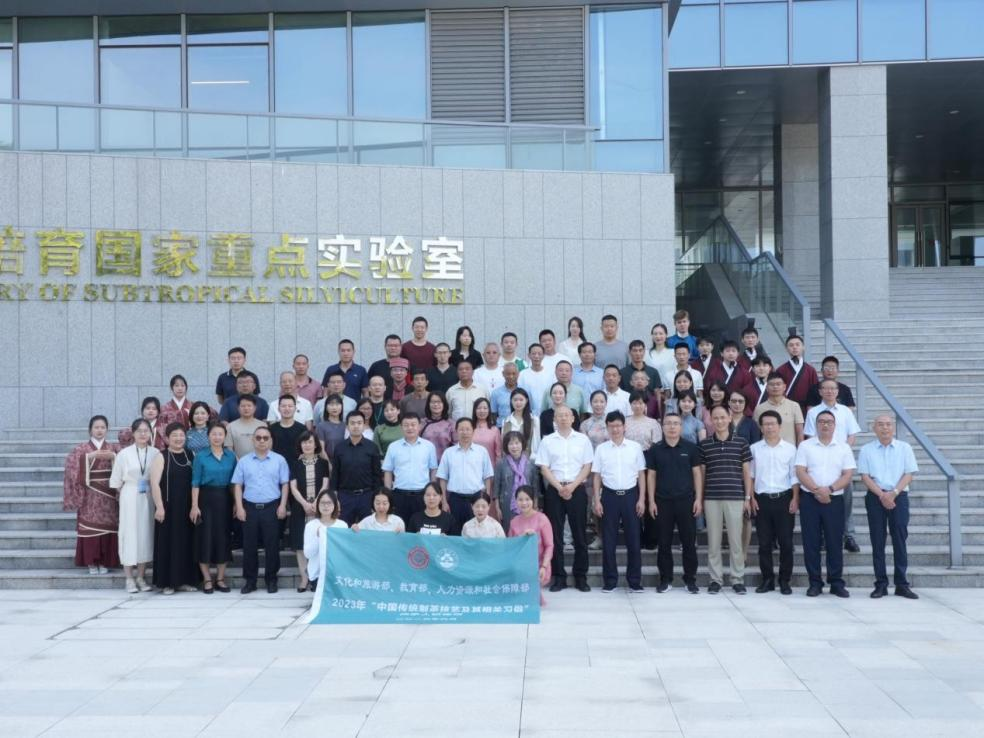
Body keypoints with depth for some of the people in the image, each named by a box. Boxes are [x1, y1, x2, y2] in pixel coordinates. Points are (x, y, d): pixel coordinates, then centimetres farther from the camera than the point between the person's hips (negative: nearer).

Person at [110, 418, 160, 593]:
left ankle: (141, 578, 14)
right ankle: (129, 579, 7)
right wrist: (124, 495, 2)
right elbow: (116, 480, 3)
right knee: (130, 535, 0)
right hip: (129, 499, -1)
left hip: (148, 499, 2)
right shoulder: (124, 454, -3)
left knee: (146, 535, 5)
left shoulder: (155, 453, -1)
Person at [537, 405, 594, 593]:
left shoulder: (582, 439, 6)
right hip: (554, 490, 0)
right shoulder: (547, 441, 6)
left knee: (580, 534, 2)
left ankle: (581, 576, 9)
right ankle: (559, 577, 7)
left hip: (577, 489, 0)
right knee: (555, 534, 1)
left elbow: (587, 466, 2)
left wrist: (572, 486, -10)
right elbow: (544, 468, 1)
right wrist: (559, 487, -10)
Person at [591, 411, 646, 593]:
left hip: (630, 495, 0)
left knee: (633, 539, 2)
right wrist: (597, 501, -2)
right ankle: (610, 580, 12)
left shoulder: (635, 447, 2)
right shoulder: (601, 449, 3)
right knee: (608, 540, 3)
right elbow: (596, 476, 5)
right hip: (610, 495, 0)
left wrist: (642, 499, -2)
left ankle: (635, 581, 11)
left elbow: (641, 475, 5)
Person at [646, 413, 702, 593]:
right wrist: (651, 501, 0)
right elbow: (651, 476, 5)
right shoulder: (655, 449, 3)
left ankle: (690, 579, 12)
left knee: (689, 542, 3)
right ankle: (665, 579, 14)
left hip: (686, 500, -1)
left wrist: (698, 499, -3)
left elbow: (697, 473, 4)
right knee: (664, 543, 6)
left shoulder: (691, 448, 1)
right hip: (663, 501, 1)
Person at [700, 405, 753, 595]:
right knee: (713, 541, 5)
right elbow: (701, 472, 9)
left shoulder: (741, 442, 3)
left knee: (736, 540, 3)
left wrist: (748, 497, 2)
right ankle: (715, 579, 13)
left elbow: (746, 472, 6)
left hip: (735, 498, -1)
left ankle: (738, 579, 11)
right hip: (711, 498, 1)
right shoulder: (704, 444, 5)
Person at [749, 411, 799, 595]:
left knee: (786, 542, 0)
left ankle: (784, 580, 9)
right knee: (764, 542, 4)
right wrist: (751, 498, 0)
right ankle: (767, 579, 12)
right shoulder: (754, 448, 6)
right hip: (762, 499, 1)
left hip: (784, 498, -1)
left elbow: (794, 476, 4)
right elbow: (750, 475, 8)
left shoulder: (790, 448, 4)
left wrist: (795, 498, -5)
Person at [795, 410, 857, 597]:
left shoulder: (844, 448, 8)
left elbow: (848, 475, 1)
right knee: (811, 543, 1)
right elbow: (800, 472, -3)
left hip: (834, 500, 1)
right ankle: (815, 583, 8)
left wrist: (829, 489, -13)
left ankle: (836, 583, 9)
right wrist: (816, 490, -15)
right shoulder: (805, 446, 6)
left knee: (835, 542, 2)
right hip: (809, 499, 0)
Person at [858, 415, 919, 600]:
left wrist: (894, 493, -11)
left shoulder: (904, 448, 6)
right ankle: (881, 584, 6)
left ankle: (902, 584, 4)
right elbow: (865, 477, 0)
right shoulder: (866, 450, 5)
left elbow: (909, 474, 1)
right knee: (878, 542, 1)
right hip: (875, 497, 0)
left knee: (900, 540, -1)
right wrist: (882, 495, -12)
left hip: (899, 497, 0)